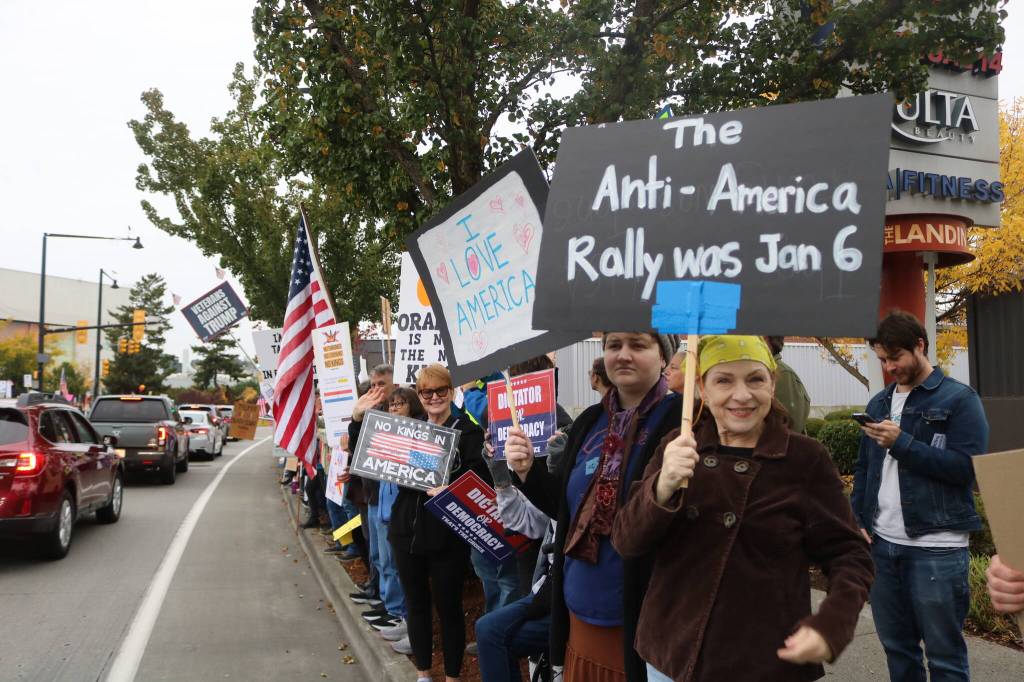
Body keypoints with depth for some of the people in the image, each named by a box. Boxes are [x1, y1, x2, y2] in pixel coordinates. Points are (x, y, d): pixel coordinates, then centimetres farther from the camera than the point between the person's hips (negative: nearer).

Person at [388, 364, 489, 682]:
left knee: (448, 606, 6)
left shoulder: (468, 431, -6)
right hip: (406, 531, 5)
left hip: (447, 536, -5)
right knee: (415, 603, 15)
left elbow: (480, 483, -14)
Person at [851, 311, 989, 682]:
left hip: (936, 550, -6)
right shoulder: (879, 403, 14)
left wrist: (902, 443, -18)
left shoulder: (960, 399, -3)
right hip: (881, 544, 6)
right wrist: (859, 521, 6)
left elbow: (967, 468, -14)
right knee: (897, 648, 15)